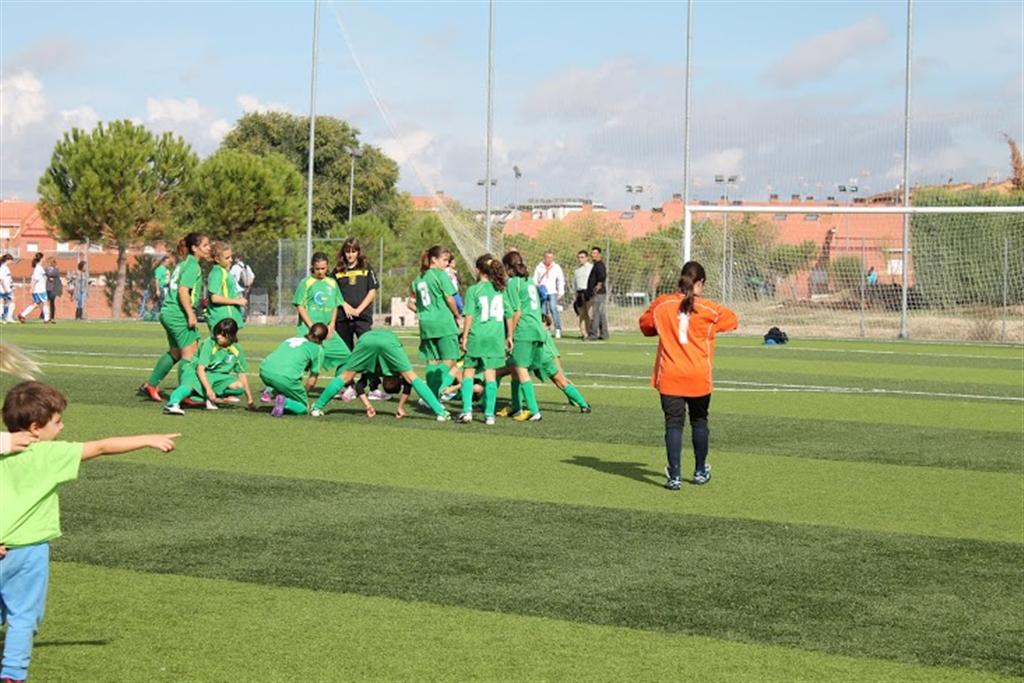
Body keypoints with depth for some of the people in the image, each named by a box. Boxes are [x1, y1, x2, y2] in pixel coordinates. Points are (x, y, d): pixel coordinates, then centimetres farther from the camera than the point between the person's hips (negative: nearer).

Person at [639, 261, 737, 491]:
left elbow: (645, 325, 13)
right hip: (699, 378, 0)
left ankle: (674, 476, -8)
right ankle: (700, 471, 29)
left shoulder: (661, 304, -3)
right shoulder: (709, 309, -7)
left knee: (673, 424, 1)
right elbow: (731, 320, 9)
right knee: (699, 422, 18)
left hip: (670, 378, 0)